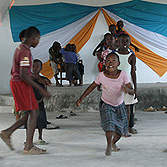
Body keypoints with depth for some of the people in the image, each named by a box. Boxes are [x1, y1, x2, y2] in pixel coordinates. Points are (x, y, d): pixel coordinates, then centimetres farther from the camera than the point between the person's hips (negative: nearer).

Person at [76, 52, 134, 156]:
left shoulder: (123, 75, -21)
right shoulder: (101, 76, -19)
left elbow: (132, 91, -21)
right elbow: (92, 87, -4)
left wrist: (127, 89, -44)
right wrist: (81, 98, -6)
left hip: (120, 105, 2)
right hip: (106, 104, -2)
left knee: (121, 128, 11)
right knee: (110, 124, -24)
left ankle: (114, 143, 42)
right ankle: (109, 145, -3)